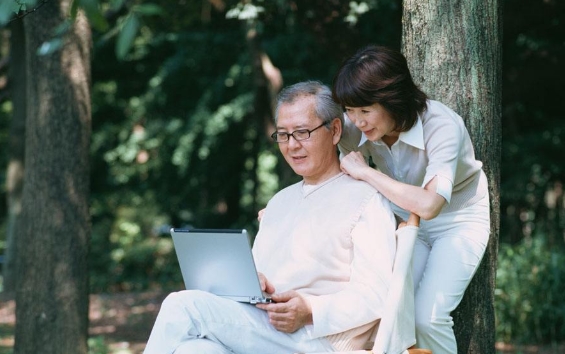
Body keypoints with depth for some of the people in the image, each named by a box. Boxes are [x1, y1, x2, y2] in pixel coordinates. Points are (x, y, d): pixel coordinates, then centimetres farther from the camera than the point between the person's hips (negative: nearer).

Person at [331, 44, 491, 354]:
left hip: (458, 221, -4)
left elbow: (429, 204, -45)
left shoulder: (441, 126, -32)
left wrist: (366, 172, -39)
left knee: (427, 317, -19)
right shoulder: (356, 128, -17)